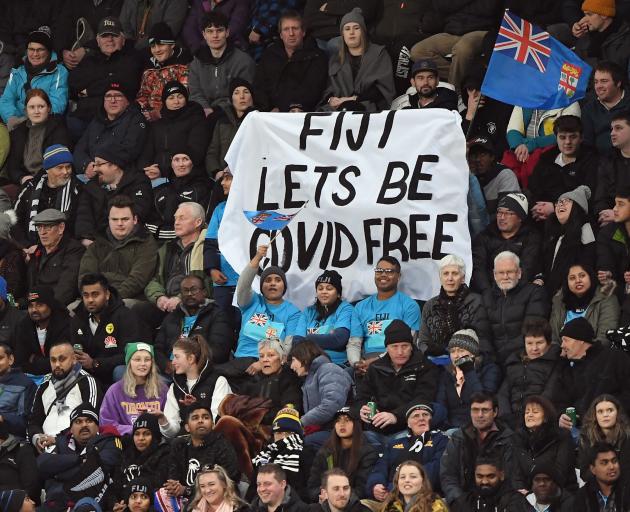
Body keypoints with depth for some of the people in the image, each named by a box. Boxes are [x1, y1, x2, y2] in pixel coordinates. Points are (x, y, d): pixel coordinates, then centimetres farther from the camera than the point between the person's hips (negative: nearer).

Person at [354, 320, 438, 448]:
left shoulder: (425, 369, 8)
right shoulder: (376, 369, 22)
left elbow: (423, 400, -6)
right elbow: (361, 398, 18)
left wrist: (396, 416, -23)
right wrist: (361, 410, -9)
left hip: (404, 430, -4)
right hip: (375, 431, 4)